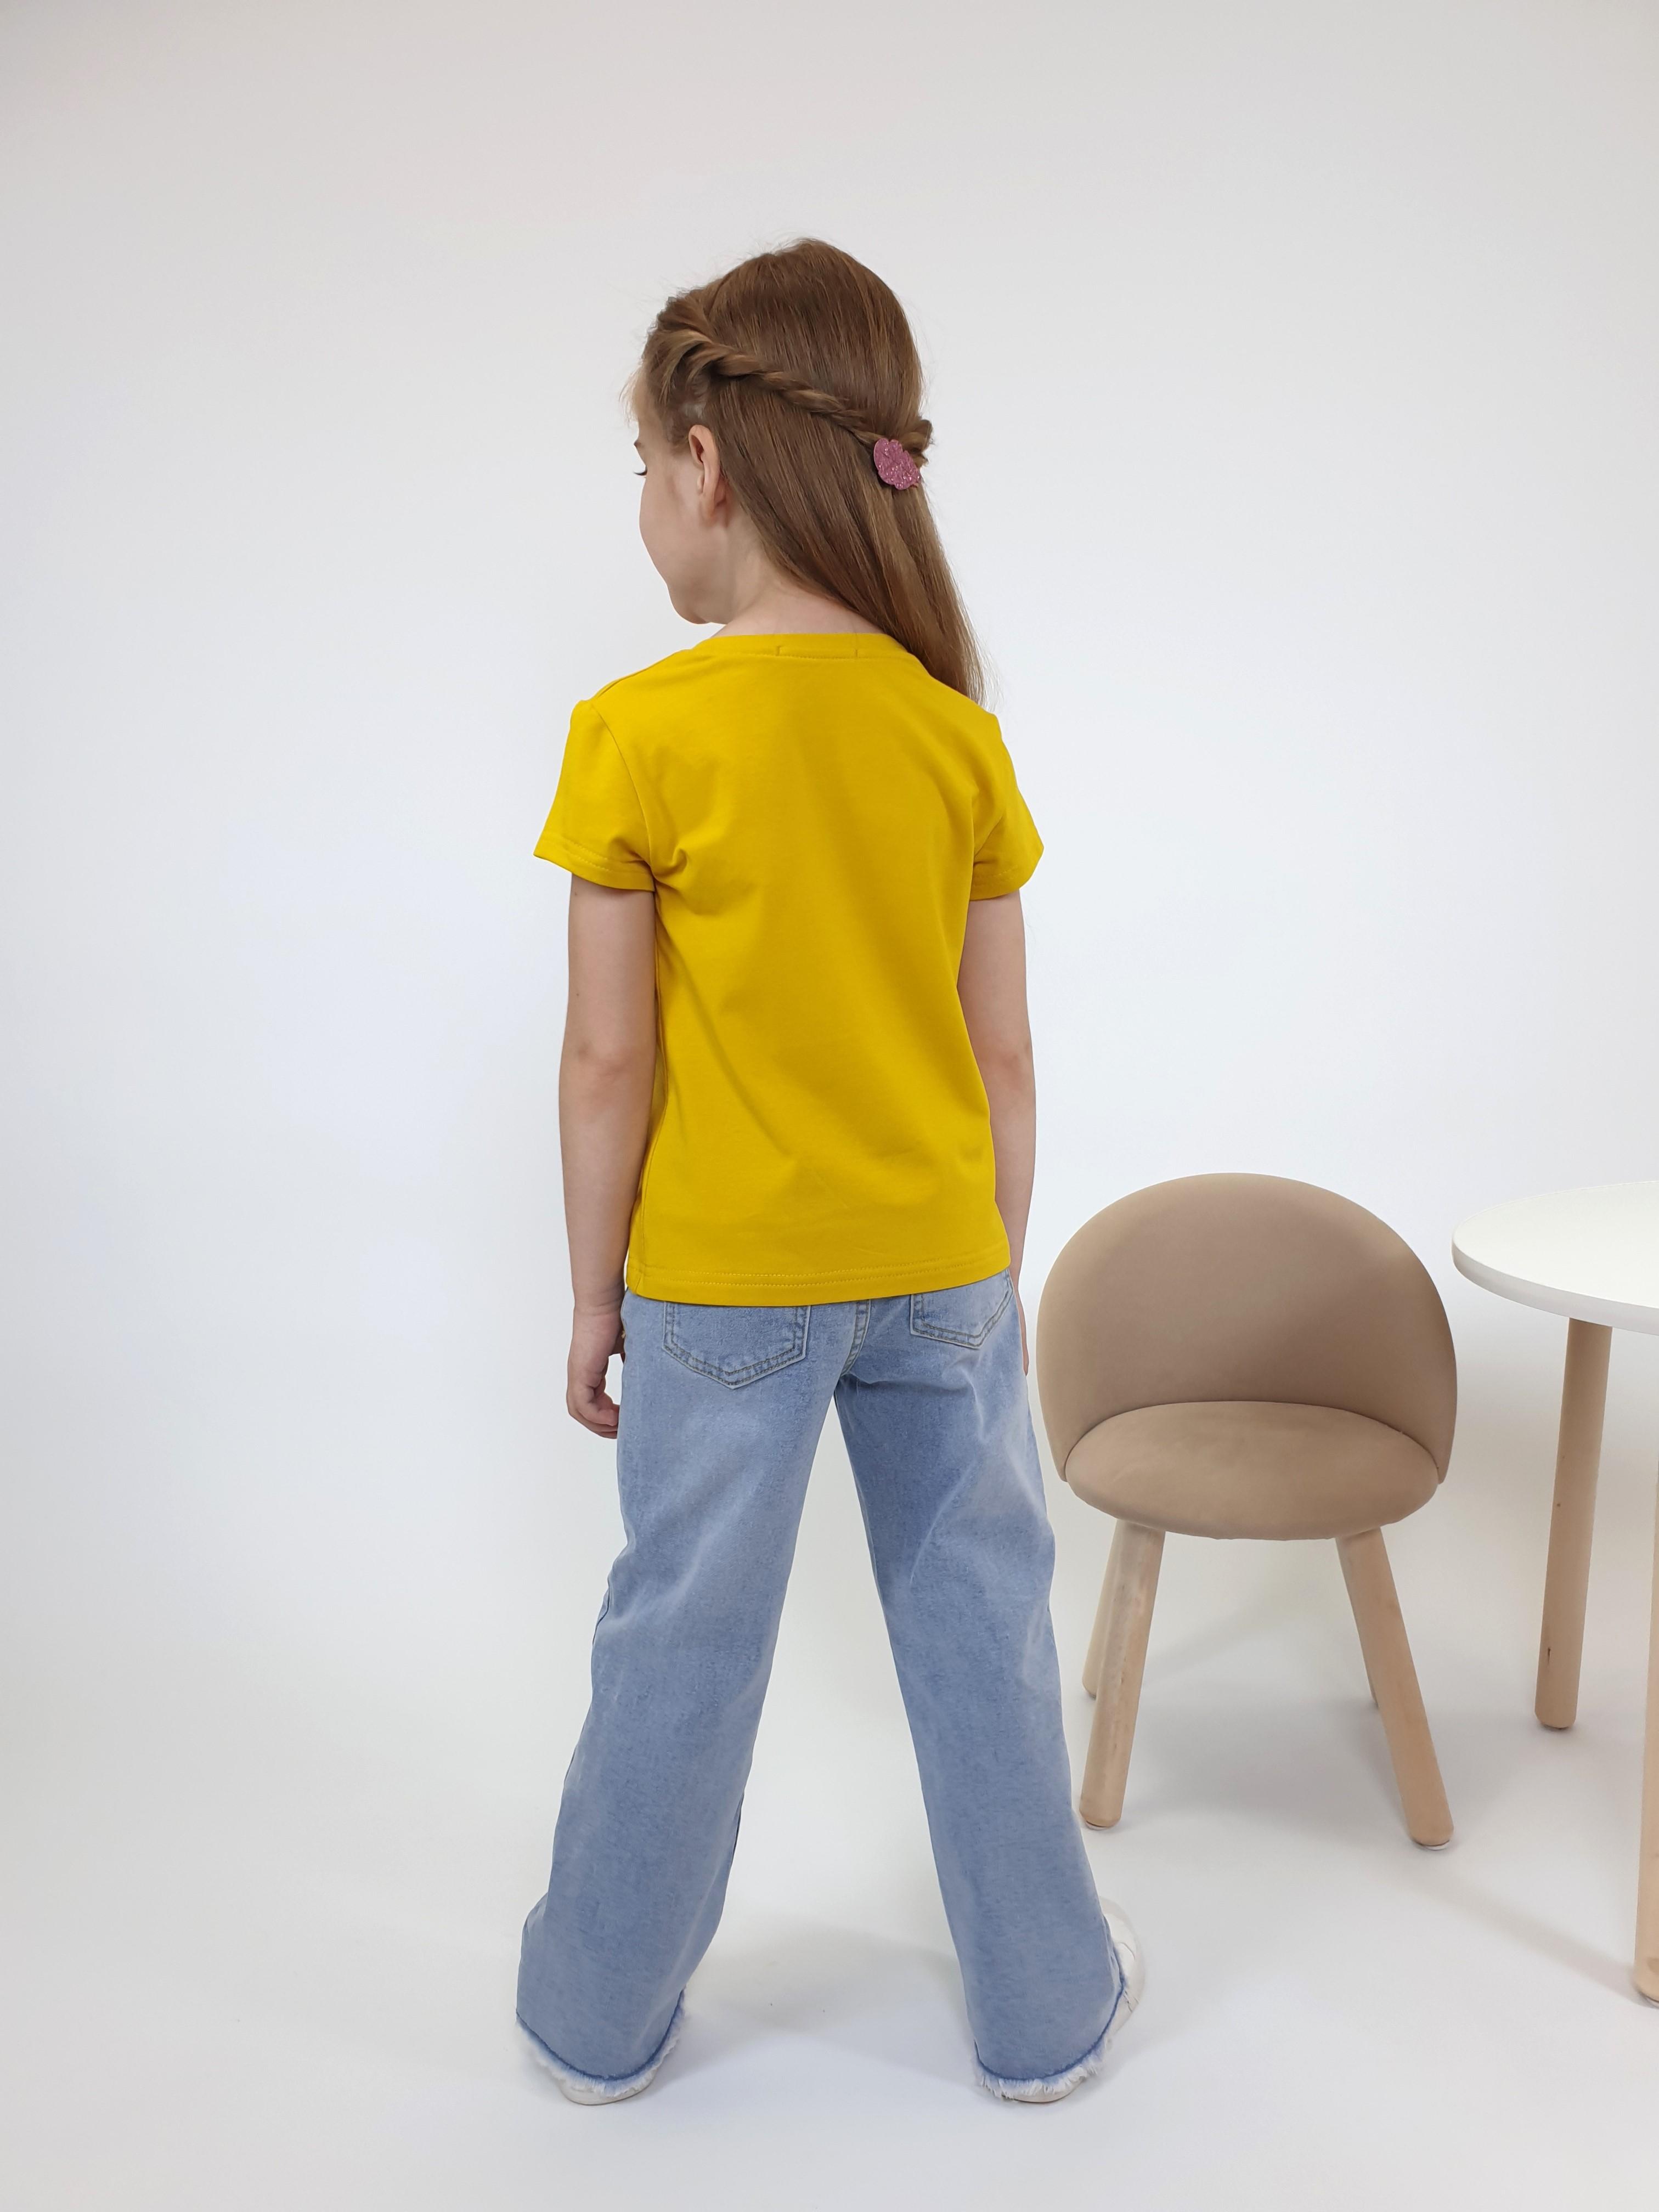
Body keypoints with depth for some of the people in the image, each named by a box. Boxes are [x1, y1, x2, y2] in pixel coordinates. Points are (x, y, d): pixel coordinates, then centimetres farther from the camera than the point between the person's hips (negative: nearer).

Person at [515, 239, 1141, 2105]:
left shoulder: (640, 732, -14)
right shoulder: (960, 734, -2)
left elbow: (608, 1062, -12)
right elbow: (1001, 1056, 1)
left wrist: (592, 1296, 0)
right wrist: (992, 1267, 12)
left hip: (723, 1282, -2)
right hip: (940, 1262, 3)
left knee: (683, 1643, 12)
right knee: (979, 1623, 16)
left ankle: (602, 2013, 34)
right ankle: (1044, 2007, 33)